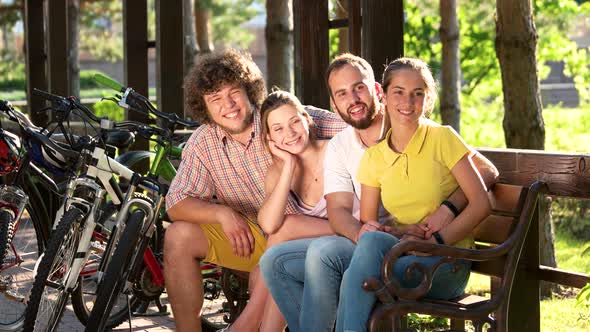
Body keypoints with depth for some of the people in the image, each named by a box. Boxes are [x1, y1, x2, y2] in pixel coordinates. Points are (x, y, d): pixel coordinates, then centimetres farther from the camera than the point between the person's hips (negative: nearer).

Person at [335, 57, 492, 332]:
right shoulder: (373, 157, 9)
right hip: (401, 250, 3)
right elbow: (367, 220, 8)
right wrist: (368, 231, -16)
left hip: (448, 261, -3)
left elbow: (481, 204, -9)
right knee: (370, 240, -33)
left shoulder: (443, 139, -4)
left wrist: (435, 240, -18)